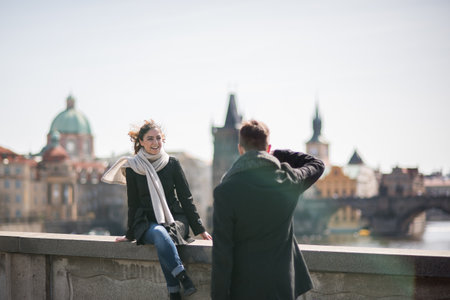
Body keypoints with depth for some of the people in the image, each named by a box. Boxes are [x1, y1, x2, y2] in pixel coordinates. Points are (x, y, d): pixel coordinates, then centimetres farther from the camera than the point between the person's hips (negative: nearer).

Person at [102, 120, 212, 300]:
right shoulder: (132, 168, 4)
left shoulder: (172, 164, 4)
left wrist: (199, 229, 4)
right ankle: (184, 279, -41)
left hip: (175, 219, 0)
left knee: (162, 237, -35)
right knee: (160, 233, -37)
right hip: (147, 223, 0)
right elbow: (133, 203, 12)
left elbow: (186, 198, 7)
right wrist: (130, 234, 14)